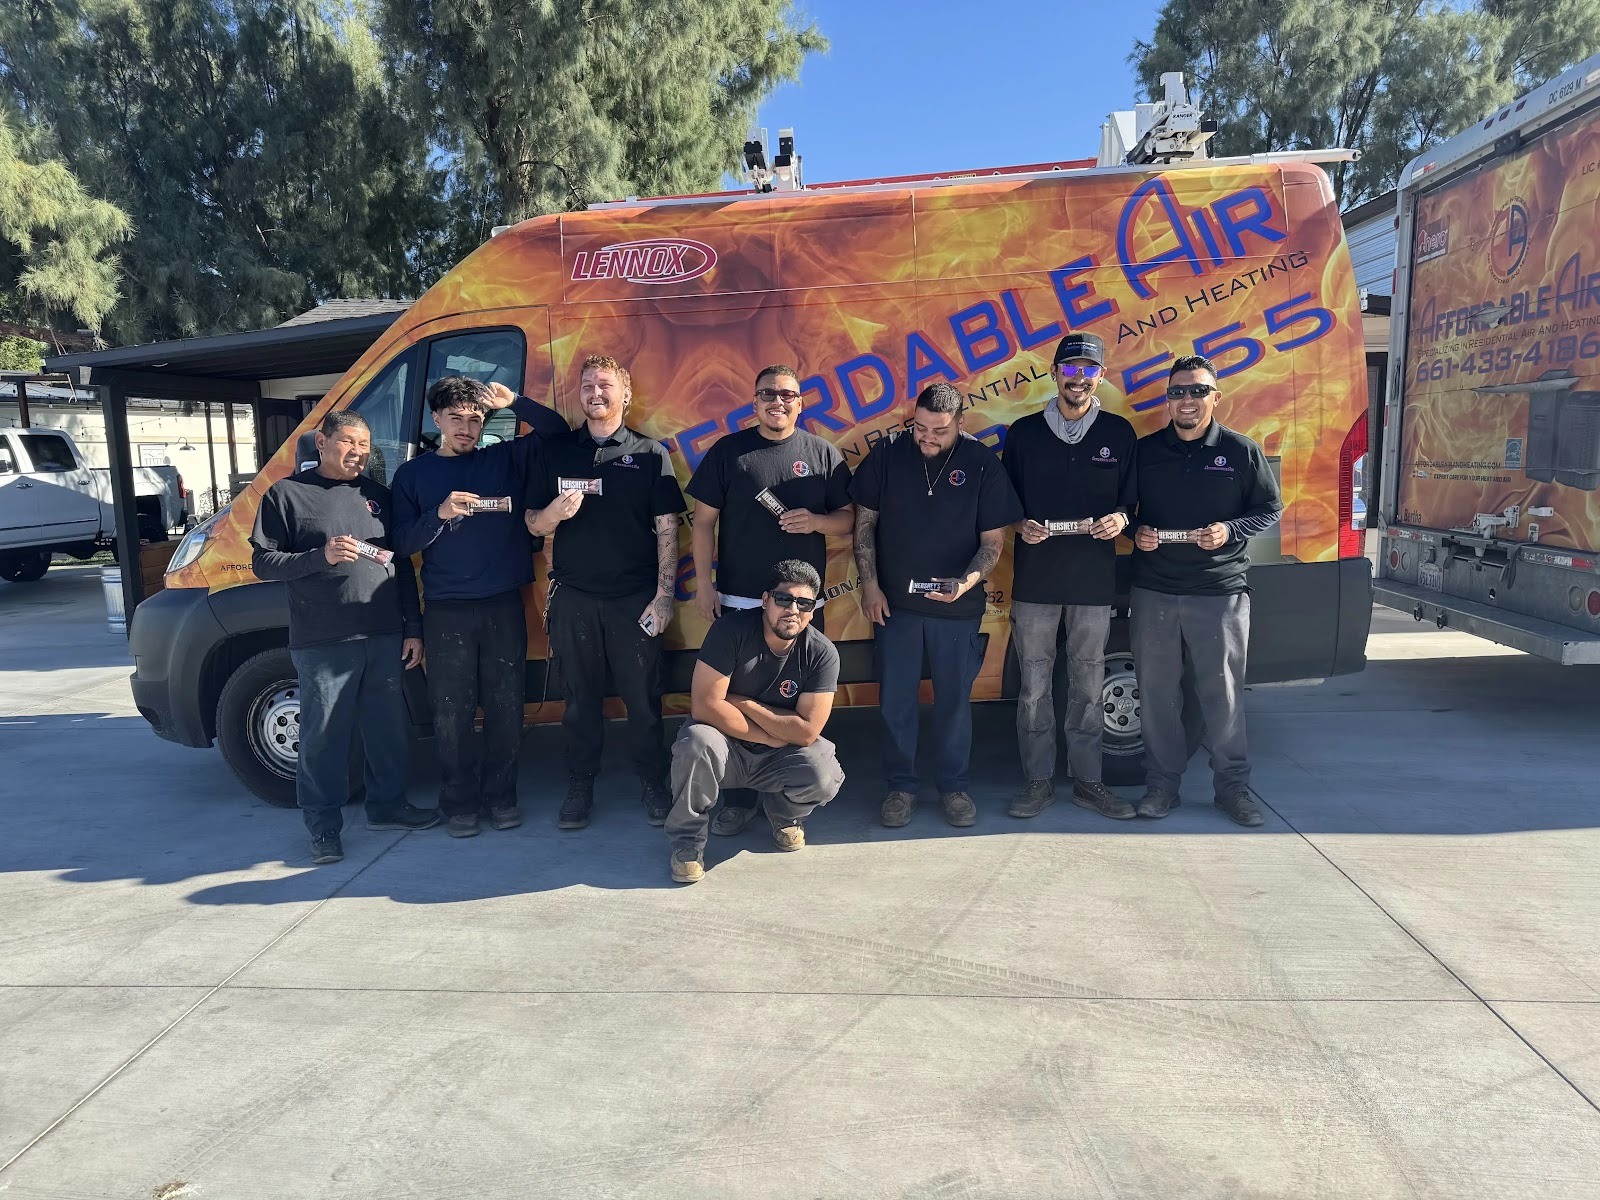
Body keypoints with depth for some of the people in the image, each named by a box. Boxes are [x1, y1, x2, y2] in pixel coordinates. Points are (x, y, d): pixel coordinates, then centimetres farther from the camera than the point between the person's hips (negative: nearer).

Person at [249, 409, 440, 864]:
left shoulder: (377, 495, 14)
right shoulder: (287, 494, 0)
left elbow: (403, 565, 14)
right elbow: (263, 562, -3)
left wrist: (413, 628, 10)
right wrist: (321, 556, -19)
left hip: (385, 638, 5)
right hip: (323, 643, -4)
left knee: (390, 728, 12)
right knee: (325, 736, 2)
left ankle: (387, 805, 29)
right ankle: (324, 826, 15)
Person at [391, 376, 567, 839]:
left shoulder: (506, 459, 9)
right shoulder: (413, 474, 8)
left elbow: (558, 432, 6)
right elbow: (402, 544, 2)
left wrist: (515, 402, -7)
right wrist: (440, 514, -15)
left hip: (504, 606, 1)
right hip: (446, 611, -1)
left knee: (505, 706, 5)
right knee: (452, 712, 1)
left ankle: (501, 796, 19)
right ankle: (459, 802, 14)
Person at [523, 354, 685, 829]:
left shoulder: (649, 454, 4)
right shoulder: (556, 451, 9)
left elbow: (667, 531, 0)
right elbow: (533, 524, 11)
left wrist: (664, 595, -7)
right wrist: (554, 512, -13)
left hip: (634, 598, -1)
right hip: (573, 597, 2)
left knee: (643, 697, 3)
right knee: (581, 697, 9)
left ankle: (653, 784, 18)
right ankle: (579, 787, 21)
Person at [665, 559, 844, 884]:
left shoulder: (822, 654, -14)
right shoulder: (732, 629, -19)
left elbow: (806, 732, -18)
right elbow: (704, 706, -24)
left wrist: (743, 703, -17)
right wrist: (770, 737, -17)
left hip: (778, 758, 2)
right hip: (726, 747, -1)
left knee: (825, 776, -28)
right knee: (697, 741, -35)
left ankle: (785, 815, 10)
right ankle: (687, 839, -10)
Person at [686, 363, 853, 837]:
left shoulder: (823, 453, 5)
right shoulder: (727, 451, 3)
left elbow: (849, 517, 7)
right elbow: (704, 520, 4)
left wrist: (816, 521, -14)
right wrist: (703, 583, -3)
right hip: (738, 599, 0)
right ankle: (739, 797, 16)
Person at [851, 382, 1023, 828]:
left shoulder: (982, 464, -6)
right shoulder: (887, 456, -3)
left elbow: (993, 539, -3)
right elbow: (865, 522, 3)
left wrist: (968, 581, -20)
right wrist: (870, 584, -4)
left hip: (957, 606, 0)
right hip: (894, 601, 1)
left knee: (954, 699, 10)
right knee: (895, 700, 7)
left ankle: (953, 786, 27)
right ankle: (900, 786, 23)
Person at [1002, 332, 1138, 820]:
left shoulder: (1119, 433, 7)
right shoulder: (1024, 432, 6)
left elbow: (1131, 499, 10)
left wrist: (1119, 518, -11)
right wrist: (1021, 526, -11)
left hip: (1094, 579, 0)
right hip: (1034, 578, 0)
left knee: (1088, 686, 7)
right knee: (1034, 685, 4)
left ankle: (1087, 780, 19)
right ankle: (1038, 780, 16)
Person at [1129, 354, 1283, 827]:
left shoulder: (1241, 450, 2)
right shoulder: (1144, 450, 6)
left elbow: (1271, 509, 6)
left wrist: (1230, 530, -12)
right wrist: (1136, 532, -7)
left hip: (1221, 592, -2)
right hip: (1153, 592, 2)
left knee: (1223, 693, 4)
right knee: (1157, 694, 8)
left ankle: (1233, 786, 19)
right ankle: (1161, 783, 21)